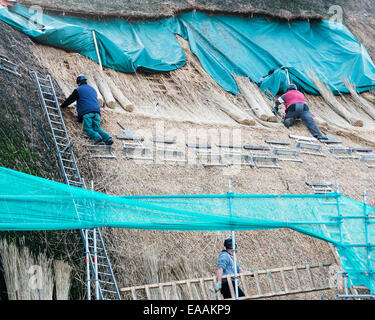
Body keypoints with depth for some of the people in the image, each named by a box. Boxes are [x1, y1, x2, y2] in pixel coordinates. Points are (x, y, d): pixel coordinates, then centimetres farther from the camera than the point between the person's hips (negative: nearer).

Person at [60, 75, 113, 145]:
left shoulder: (78, 90, 9)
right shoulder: (93, 89, 29)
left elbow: (70, 100, 13)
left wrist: (62, 106, 31)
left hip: (87, 112, -6)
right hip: (96, 111, 6)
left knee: (88, 128, -7)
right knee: (97, 128, 1)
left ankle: (97, 137, -34)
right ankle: (108, 138, -22)